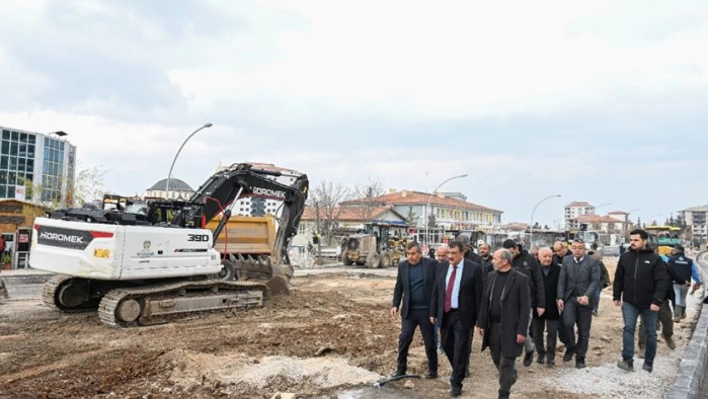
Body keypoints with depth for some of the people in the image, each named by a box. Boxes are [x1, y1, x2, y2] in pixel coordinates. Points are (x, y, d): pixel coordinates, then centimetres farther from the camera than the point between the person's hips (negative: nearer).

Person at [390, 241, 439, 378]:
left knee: (430, 342, 9)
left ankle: (433, 370, 25)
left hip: (427, 310, -2)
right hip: (408, 310, 2)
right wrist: (395, 305, -3)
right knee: (403, 340, 1)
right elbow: (399, 287, 8)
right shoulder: (402, 266, 3)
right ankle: (400, 369, 14)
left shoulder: (432, 264, -7)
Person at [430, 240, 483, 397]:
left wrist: (479, 318, -8)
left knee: (460, 349, 2)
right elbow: (436, 291, 9)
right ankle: (458, 371, 41)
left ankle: (456, 382, 17)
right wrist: (433, 312, 6)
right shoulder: (442, 267, 5)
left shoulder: (474, 268, -9)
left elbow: (479, 294, -7)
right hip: (445, 313, 5)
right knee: (446, 346, 16)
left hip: (462, 315, -5)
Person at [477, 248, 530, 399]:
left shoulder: (521, 279, -12)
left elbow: (525, 307, -12)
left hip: (510, 327, -6)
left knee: (506, 362, 0)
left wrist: (522, 331, -15)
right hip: (493, 325, 6)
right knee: (497, 358, 19)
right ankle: (511, 376, 47)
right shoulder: (491, 276, 5)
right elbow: (485, 301, 9)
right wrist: (481, 323, 7)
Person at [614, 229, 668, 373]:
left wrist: (657, 301, -19)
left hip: (648, 303, -2)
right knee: (628, 329, -7)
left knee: (650, 332, 10)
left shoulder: (655, 259, -9)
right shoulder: (625, 257, 1)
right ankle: (628, 361, -8)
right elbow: (618, 279, 8)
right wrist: (616, 296, 7)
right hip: (629, 302, 2)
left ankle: (649, 362, 23)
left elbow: (661, 282, -12)